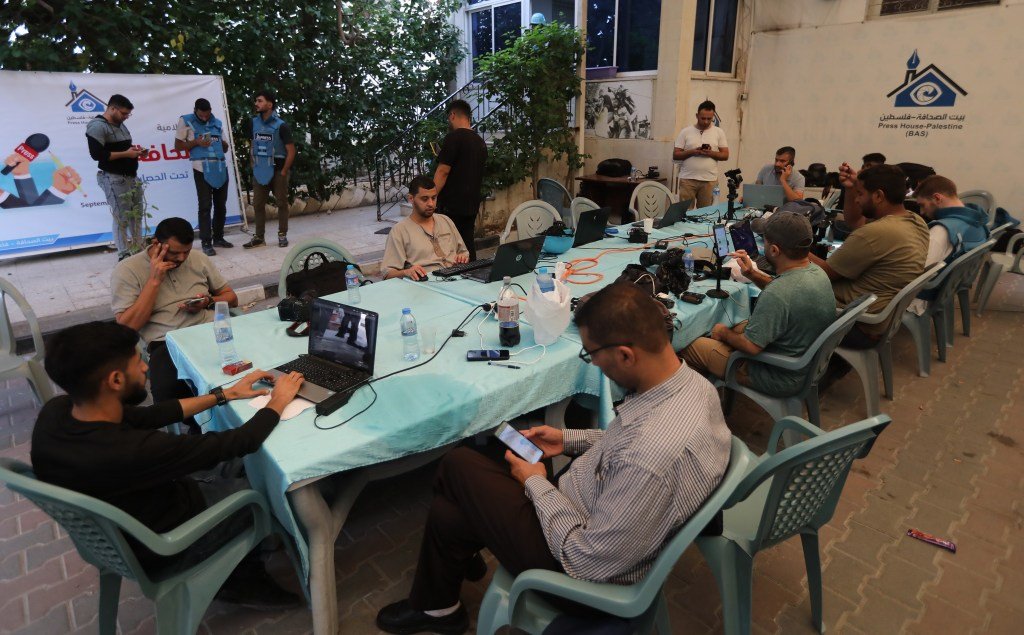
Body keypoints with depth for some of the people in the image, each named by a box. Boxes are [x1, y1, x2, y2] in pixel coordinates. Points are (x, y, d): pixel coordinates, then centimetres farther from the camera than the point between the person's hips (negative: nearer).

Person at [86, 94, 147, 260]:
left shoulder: (120, 125, 17)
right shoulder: (97, 126, -10)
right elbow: (97, 154, -19)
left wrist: (136, 151, 6)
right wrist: (126, 154, -19)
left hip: (131, 176, 9)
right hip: (114, 179, -9)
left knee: (137, 213, 11)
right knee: (122, 217, -6)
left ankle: (138, 249, 21)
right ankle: (124, 255, 1)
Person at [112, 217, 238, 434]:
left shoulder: (198, 259, 15)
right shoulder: (127, 271, 3)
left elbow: (231, 297, 23)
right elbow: (127, 327, -5)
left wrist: (209, 301, -1)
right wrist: (155, 280, -9)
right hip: (167, 343, -2)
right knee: (168, 390, -36)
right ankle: (199, 425, -4)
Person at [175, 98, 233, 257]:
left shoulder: (217, 123, 15)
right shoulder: (186, 121, 3)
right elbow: (178, 145, 3)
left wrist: (223, 143, -2)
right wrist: (196, 142, -12)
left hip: (221, 168, 5)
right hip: (202, 169, -4)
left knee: (221, 205, 9)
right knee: (205, 206, -5)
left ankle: (218, 237, 21)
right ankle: (206, 243, -3)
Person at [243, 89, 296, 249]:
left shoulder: (280, 126, -10)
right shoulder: (253, 123, 6)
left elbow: (291, 151, -10)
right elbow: (253, 146, 16)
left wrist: (283, 172, -11)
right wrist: (253, 166, 8)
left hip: (277, 170, -5)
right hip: (259, 171, 5)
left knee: (282, 203, 4)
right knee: (258, 204, 6)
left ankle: (282, 235, 14)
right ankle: (258, 237, 14)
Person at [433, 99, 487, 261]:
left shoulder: (454, 137, -10)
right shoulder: (480, 141, 14)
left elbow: (443, 171, -15)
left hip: (451, 205, -8)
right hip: (472, 205, 8)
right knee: (468, 244, 12)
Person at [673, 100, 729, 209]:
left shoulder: (719, 132, 10)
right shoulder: (686, 132, 6)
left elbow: (725, 155, 7)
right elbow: (675, 155, 3)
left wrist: (711, 153, -12)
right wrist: (692, 152, -12)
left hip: (709, 180, 1)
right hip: (688, 179, -1)